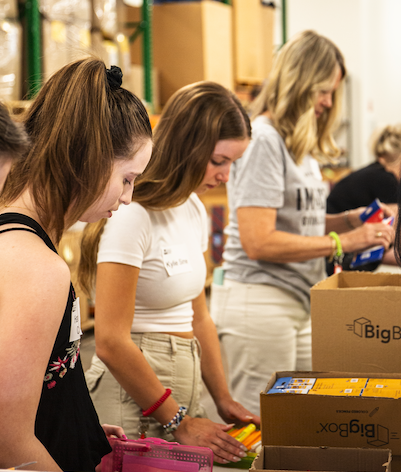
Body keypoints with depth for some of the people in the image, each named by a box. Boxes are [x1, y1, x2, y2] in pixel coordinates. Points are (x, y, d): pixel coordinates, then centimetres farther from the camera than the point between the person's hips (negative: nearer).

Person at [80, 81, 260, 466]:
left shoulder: (193, 210, 8)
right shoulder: (132, 216, -18)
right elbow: (111, 342, -20)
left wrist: (223, 401, 8)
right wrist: (178, 422, -14)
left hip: (182, 384, 8)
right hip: (131, 392, -8)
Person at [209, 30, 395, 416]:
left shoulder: (300, 142, 15)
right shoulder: (261, 138, -13)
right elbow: (259, 242, -20)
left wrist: (346, 220, 2)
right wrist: (342, 241, -16)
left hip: (299, 305, 9)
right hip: (258, 303, -9)